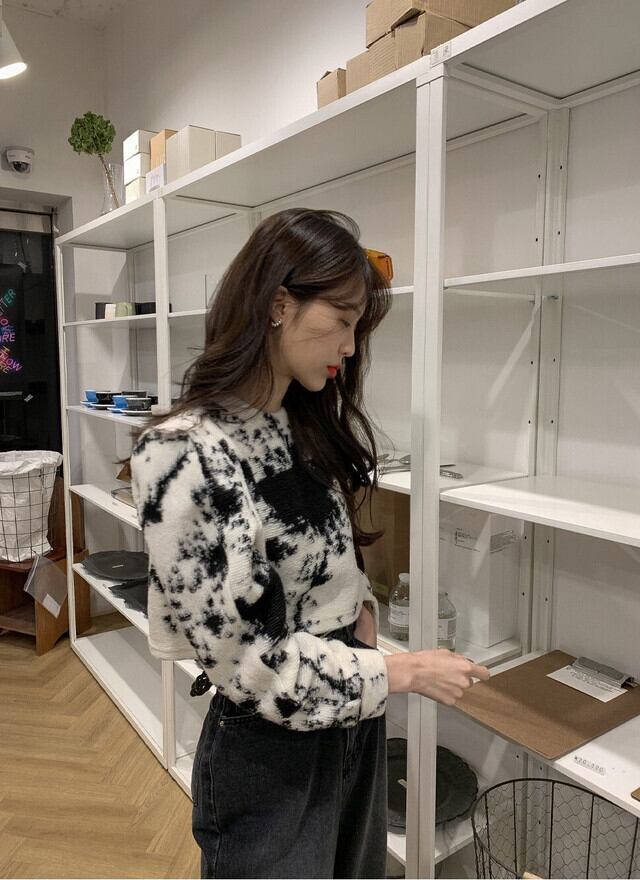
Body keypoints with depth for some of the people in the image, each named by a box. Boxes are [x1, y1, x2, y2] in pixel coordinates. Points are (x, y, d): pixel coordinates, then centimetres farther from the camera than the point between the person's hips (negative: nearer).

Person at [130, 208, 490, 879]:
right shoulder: (185, 455, -27)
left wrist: (361, 607, -5)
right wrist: (402, 672, -17)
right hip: (269, 750, -7)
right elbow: (244, 660, -24)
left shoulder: (311, 425, -1)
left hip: (355, 717, 8)